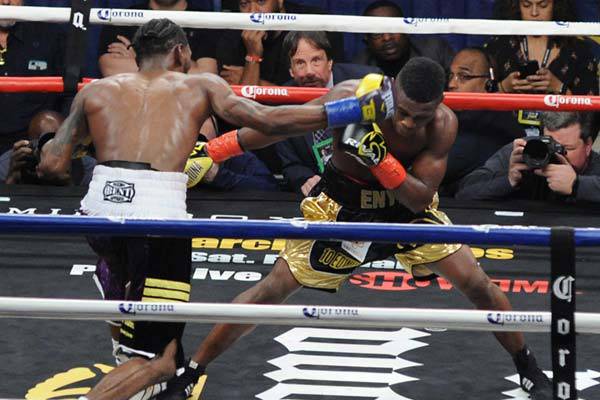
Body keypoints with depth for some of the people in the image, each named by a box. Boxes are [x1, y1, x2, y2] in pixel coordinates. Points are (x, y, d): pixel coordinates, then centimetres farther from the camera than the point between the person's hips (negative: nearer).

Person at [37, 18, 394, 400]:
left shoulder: (96, 91, 19)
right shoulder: (199, 86, 16)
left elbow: (52, 167, 14)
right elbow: (265, 119, 4)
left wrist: (48, 145, 39)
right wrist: (354, 109, 8)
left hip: (100, 207, 4)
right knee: (156, 361, -1)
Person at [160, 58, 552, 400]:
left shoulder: (443, 124, -24)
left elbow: (420, 198, -25)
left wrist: (380, 157, -41)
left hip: (408, 206, 2)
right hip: (343, 207, -2)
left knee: (478, 284, -4)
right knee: (273, 289, -6)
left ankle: (529, 368, 21)